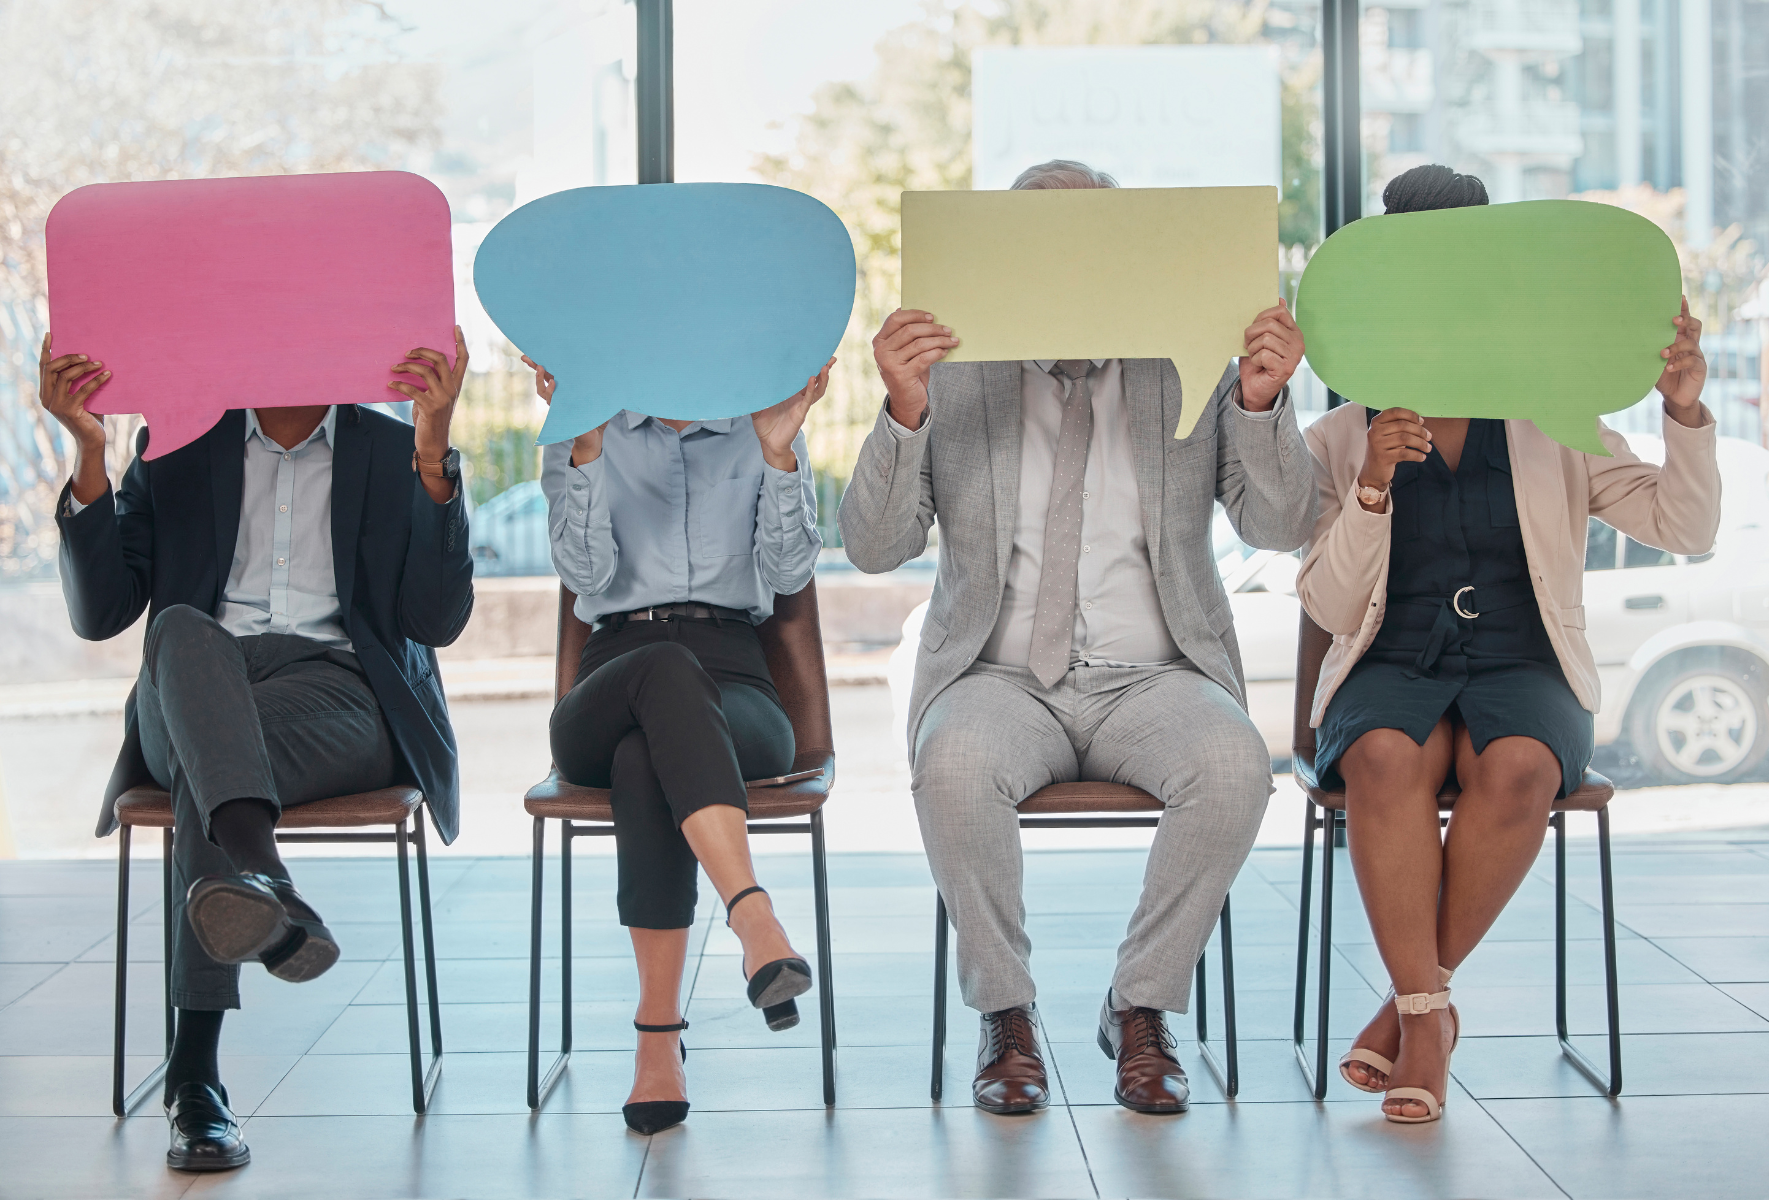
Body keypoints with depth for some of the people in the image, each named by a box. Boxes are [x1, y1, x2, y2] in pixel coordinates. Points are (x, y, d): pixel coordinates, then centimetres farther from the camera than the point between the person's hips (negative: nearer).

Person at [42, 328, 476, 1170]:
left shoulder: (395, 453, 16)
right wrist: (89, 453, -5)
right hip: (185, 699, 1)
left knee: (207, 764, -36)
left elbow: (435, 620, 1)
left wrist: (433, 449, -9)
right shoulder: (177, 448, 18)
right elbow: (100, 613, 7)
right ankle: (265, 885, -64)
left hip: (341, 695, -1)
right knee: (183, 631, -37)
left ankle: (196, 1071, -47)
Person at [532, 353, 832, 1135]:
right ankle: (755, 922, -57)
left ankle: (659, 1035, -45)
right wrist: (585, 445, -11)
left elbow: (787, 572, 3)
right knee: (668, 669, -41)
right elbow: (587, 573, -1)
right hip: (613, 679, 0)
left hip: (734, 683, 0)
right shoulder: (580, 433, 16)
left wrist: (779, 452, -9)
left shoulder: (761, 430, 18)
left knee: (646, 758, -39)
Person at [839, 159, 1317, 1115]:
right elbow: (874, 547, -4)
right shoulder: (955, 379, 4)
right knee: (955, 766, -35)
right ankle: (1006, 1017, -14)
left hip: (1151, 678, 1)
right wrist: (904, 411, -21)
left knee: (1234, 765, -32)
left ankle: (1140, 1008, -12)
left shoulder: (1189, 370, 6)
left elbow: (1280, 526, -1)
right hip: (1000, 677, 0)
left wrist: (1260, 400, -19)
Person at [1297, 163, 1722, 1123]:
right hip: (1390, 670, 0)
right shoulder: (1339, 442, 12)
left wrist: (1685, 414, -15)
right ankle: (1429, 1015, -30)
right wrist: (1373, 487, -14)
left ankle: (1410, 1001, -22)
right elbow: (1329, 607, 1)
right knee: (1390, 760, -37)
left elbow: (1684, 529, 2)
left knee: (1518, 767, -36)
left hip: (1522, 667, 1)